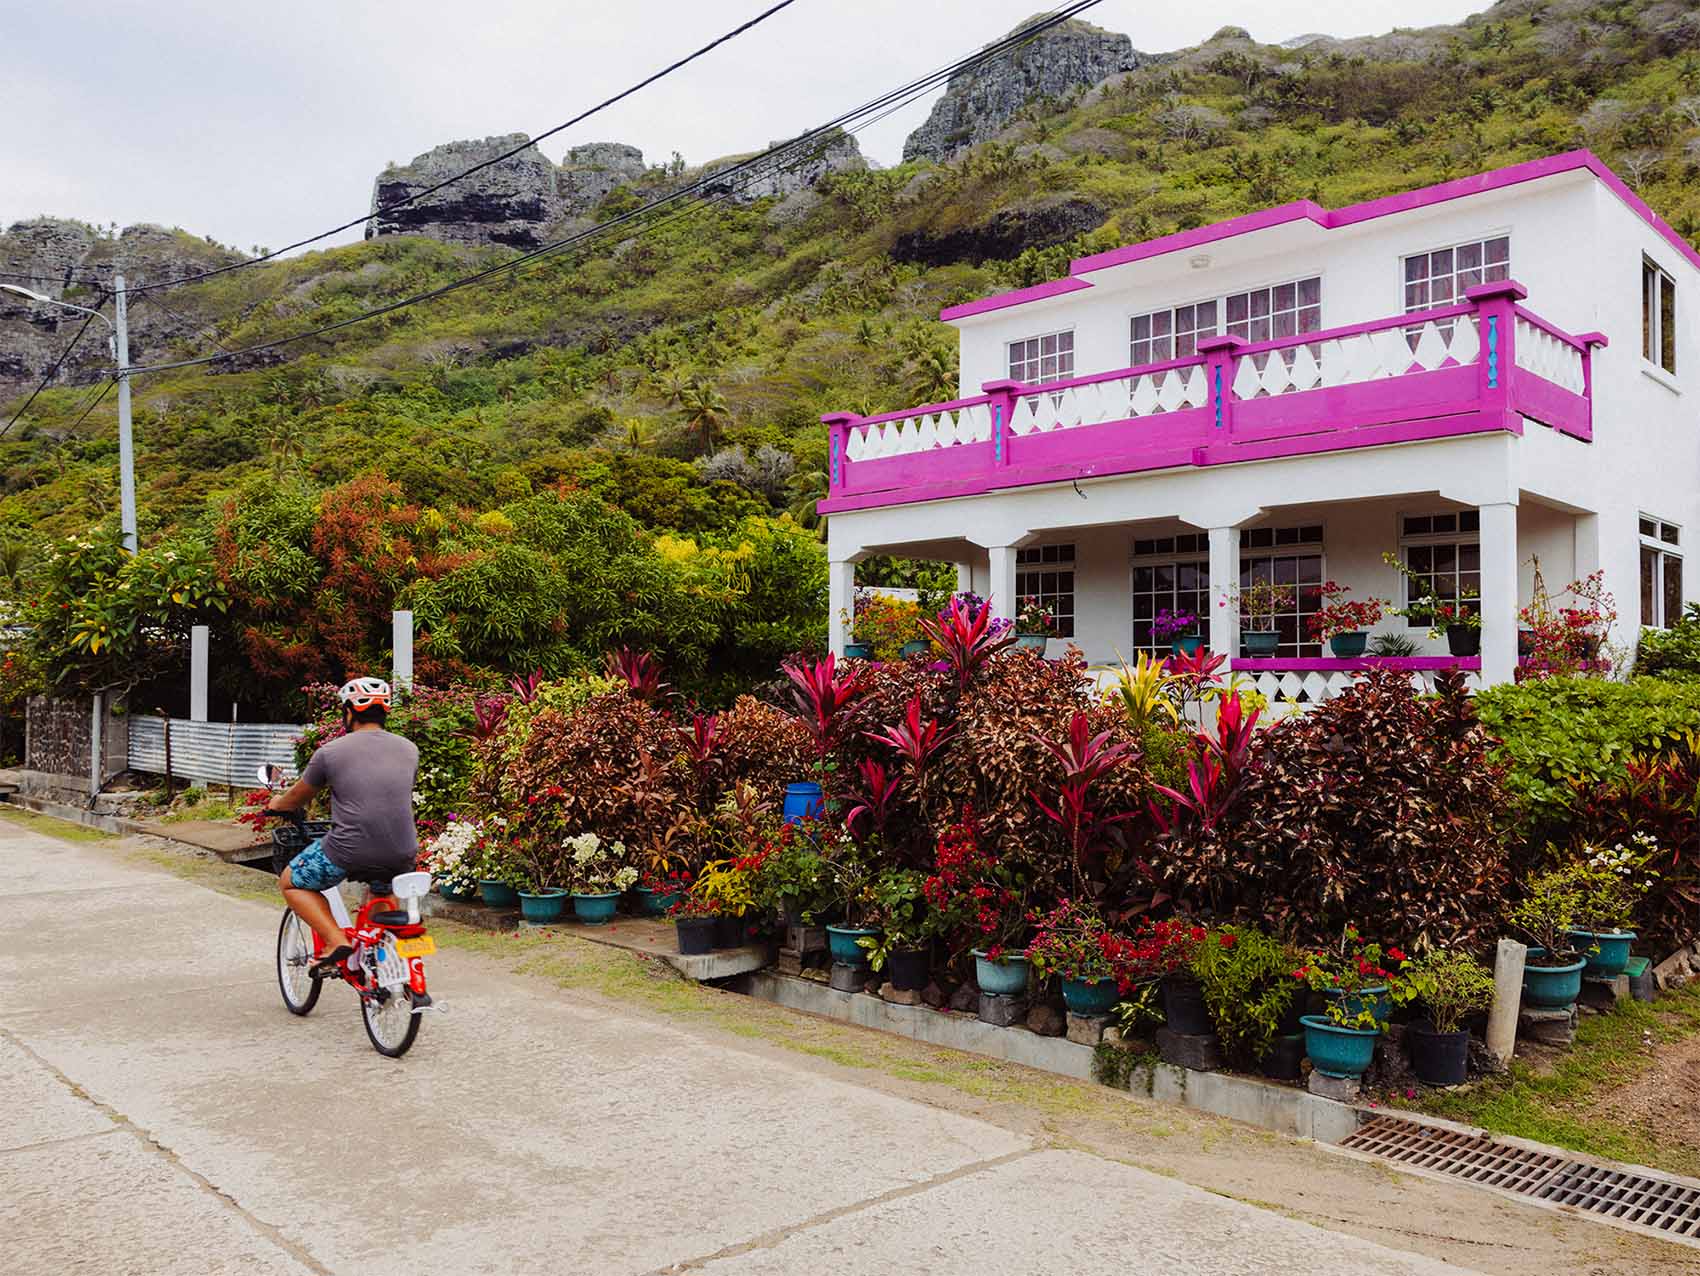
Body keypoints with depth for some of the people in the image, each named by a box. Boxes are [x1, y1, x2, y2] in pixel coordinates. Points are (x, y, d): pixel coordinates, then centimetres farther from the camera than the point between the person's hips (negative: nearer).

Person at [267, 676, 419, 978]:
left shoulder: (330, 751, 0)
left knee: (291, 883, 20)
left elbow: (297, 798, 15)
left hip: (350, 851, -4)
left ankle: (336, 941, 2)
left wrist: (275, 803, 39)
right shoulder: (409, 750, 9)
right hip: (401, 856, 4)